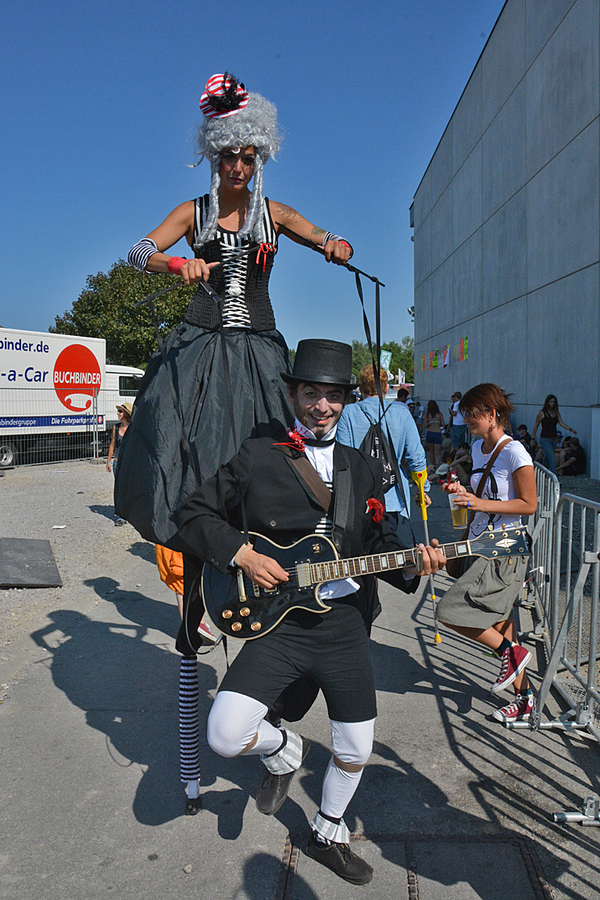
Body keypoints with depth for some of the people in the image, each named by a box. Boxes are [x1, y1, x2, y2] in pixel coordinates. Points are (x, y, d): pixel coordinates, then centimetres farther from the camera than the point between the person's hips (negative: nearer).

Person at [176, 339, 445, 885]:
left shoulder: (364, 469, 9)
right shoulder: (256, 457, -3)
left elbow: (378, 541, 13)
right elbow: (194, 514, 0)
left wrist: (412, 562, -7)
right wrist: (241, 555, -13)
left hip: (347, 623, 3)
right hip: (278, 622, -3)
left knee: (355, 752, 12)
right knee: (226, 735, -17)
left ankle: (328, 835, 43)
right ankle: (283, 752, 19)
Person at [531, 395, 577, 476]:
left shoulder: (556, 413, 8)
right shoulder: (542, 413, -6)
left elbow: (561, 423, 3)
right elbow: (536, 426, -1)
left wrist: (570, 429, -13)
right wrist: (533, 438, 1)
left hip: (554, 439, 5)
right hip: (545, 439, -5)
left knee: (548, 459, 11)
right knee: (552, 459, -15)